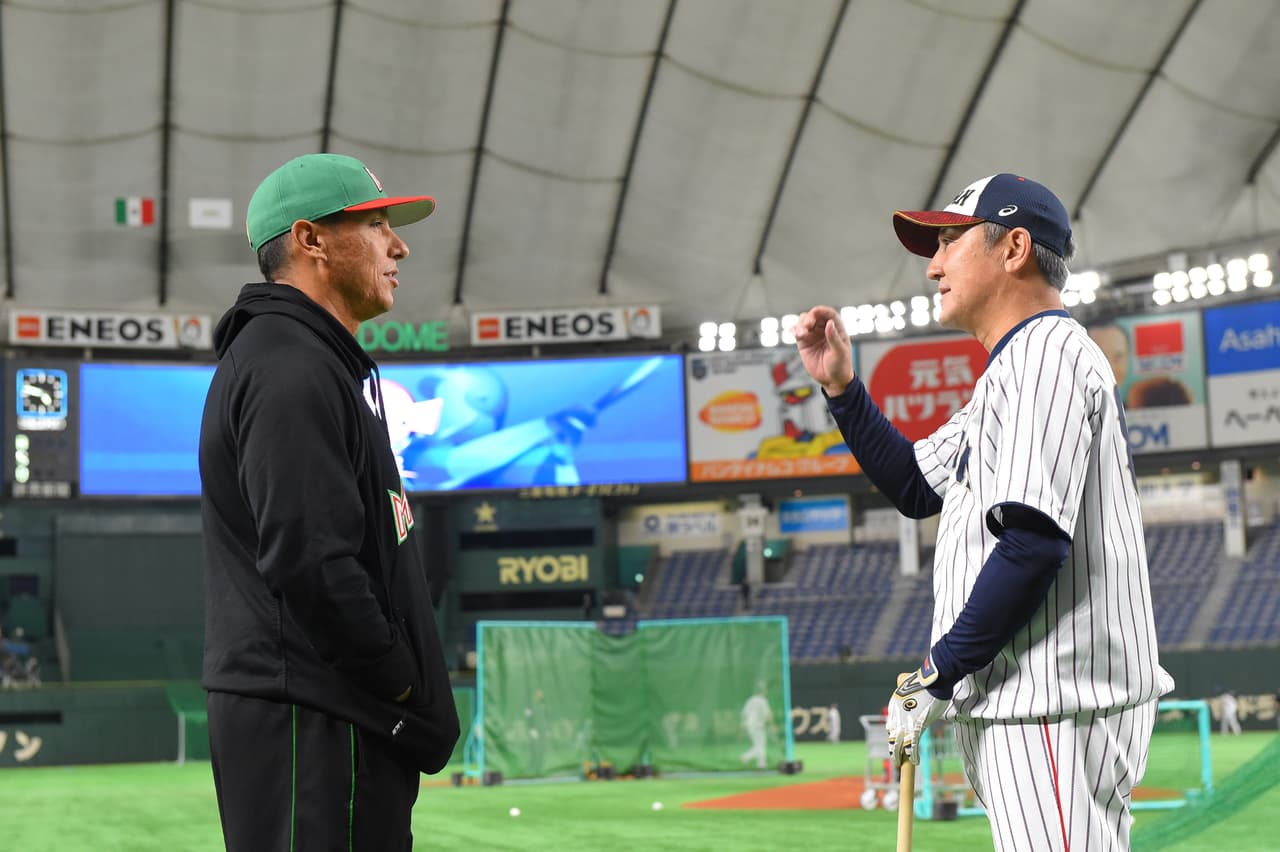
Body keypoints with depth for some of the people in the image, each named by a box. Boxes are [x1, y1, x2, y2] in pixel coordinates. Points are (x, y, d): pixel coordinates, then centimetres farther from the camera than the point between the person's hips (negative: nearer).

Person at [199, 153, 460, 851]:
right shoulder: (289, 369, -13)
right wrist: (403, 683, -13)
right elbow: (310, 562, -22)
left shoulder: (322, 365, 21)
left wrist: (401, 685, 13)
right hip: (311, 721, -10)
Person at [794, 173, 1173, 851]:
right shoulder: (1004, 376, 22)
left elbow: (1034, 541, -21)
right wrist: (839, 385, 17)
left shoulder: (1048, 354, -12)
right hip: (1011, 707, 11)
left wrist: (936, 676, -16)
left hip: (1055, 711, -11)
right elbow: (916, 486, 28)